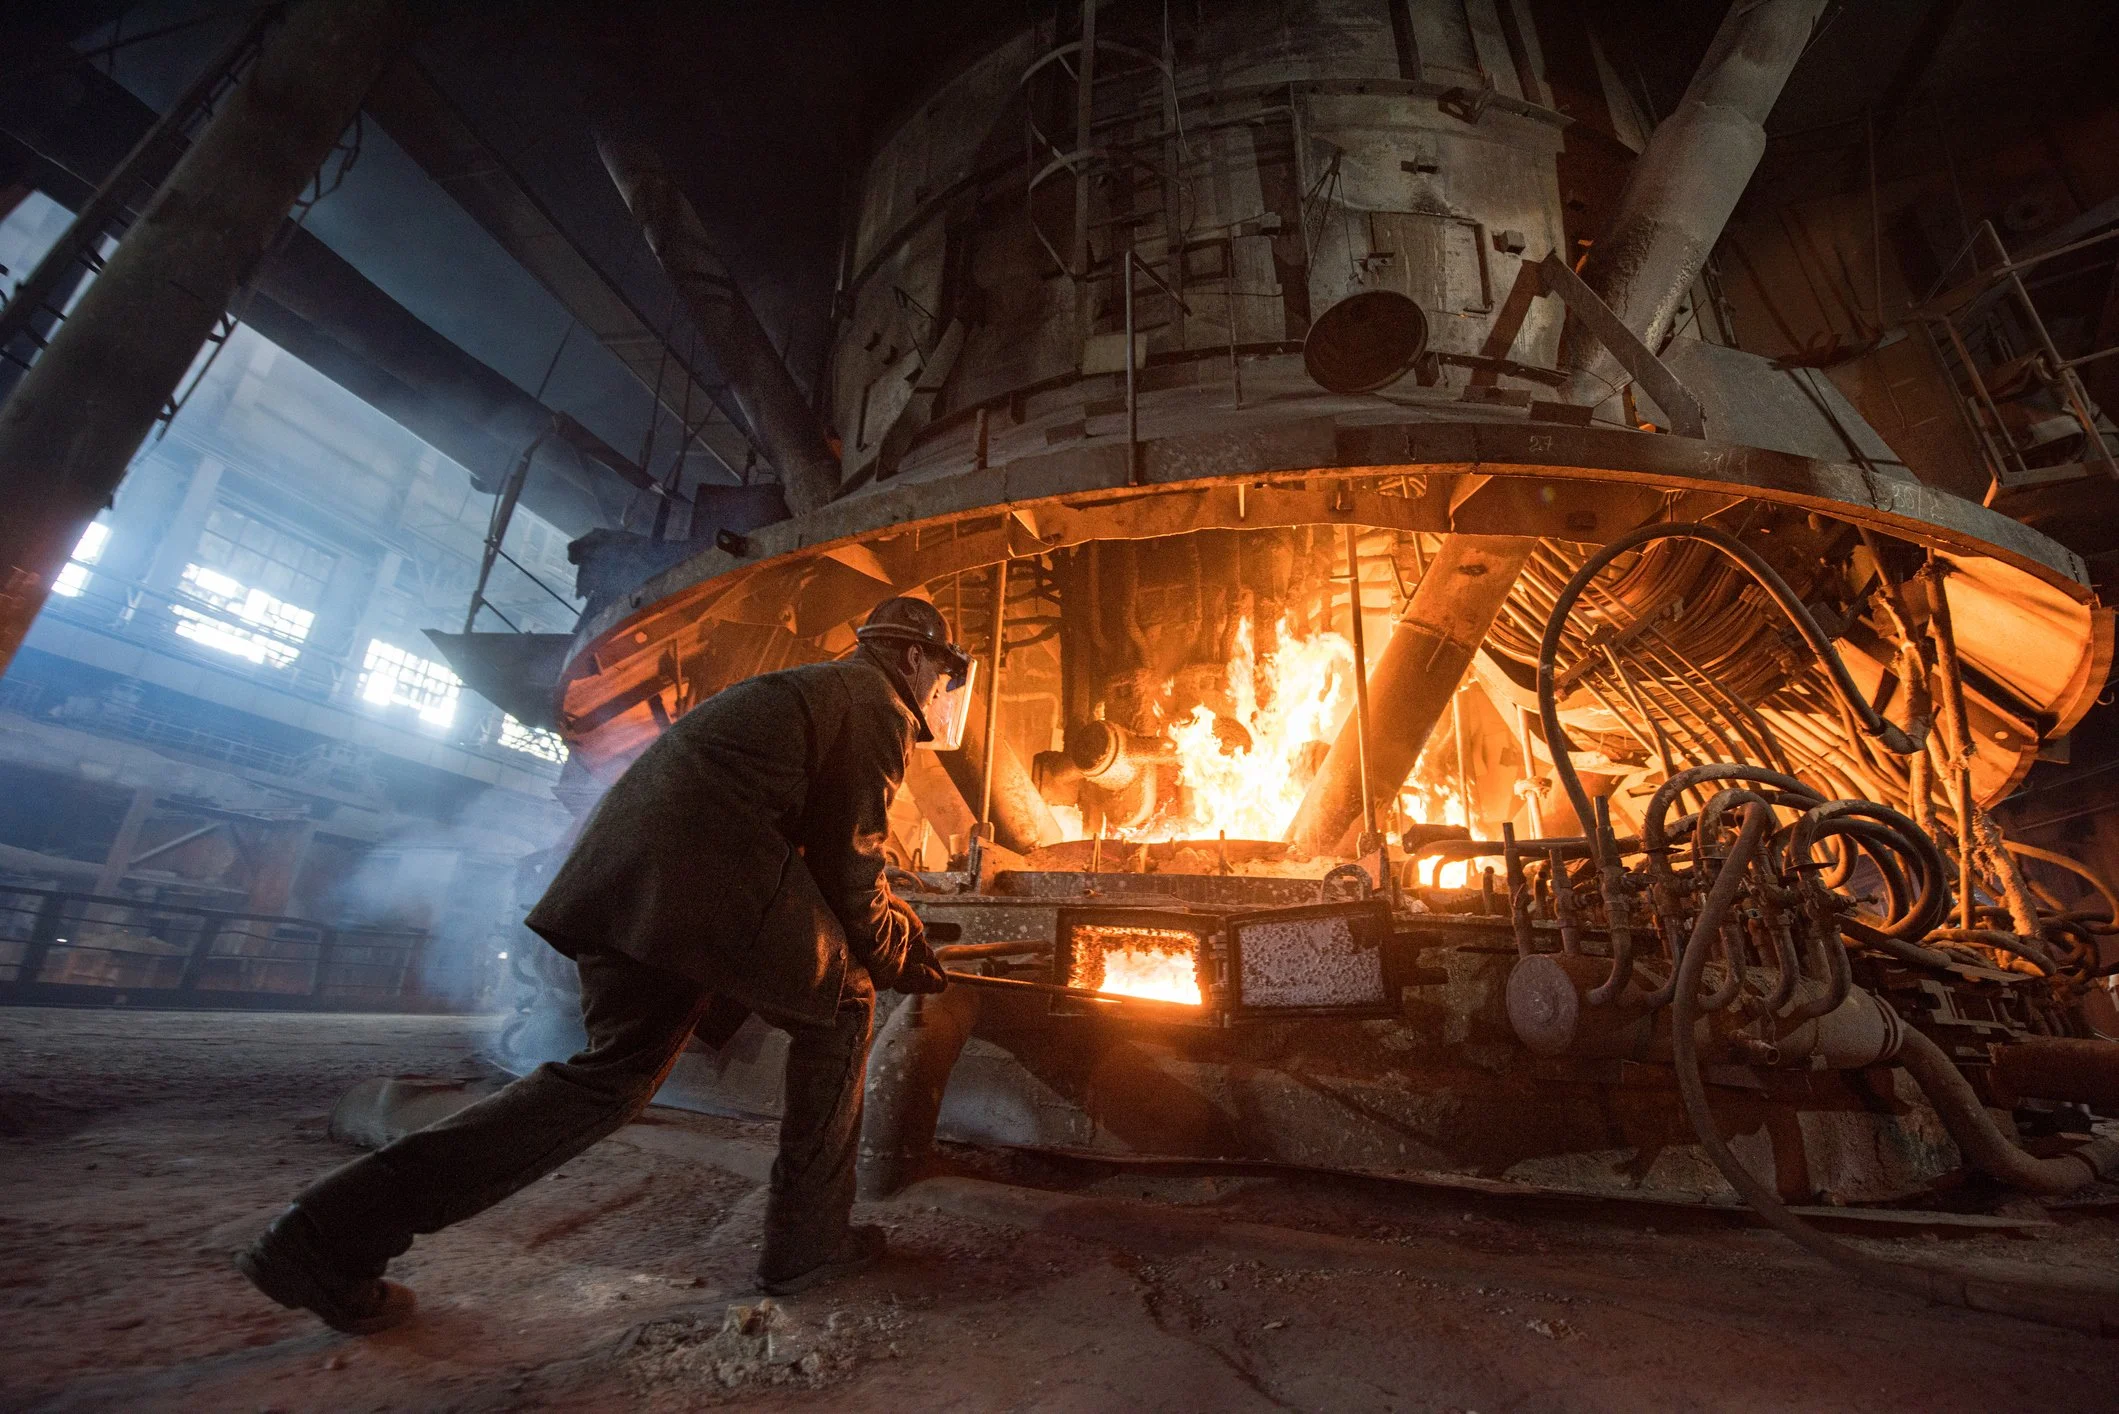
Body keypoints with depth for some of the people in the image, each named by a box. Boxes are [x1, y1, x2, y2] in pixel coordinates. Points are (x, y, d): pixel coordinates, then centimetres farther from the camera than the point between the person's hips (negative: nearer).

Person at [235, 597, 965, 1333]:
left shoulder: (804, 688, 29)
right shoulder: (878, 704, -1)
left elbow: (831, 844, 32)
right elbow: (846, 864, -4)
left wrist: (894, 917, 34)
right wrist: (896, 957, 12)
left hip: (624, 871, 9)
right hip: (706, 877, -9)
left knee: (614, 1073, 16)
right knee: (839, 1010, 8)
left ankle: (335, 1230, 18)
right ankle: (808, 1239, 16)